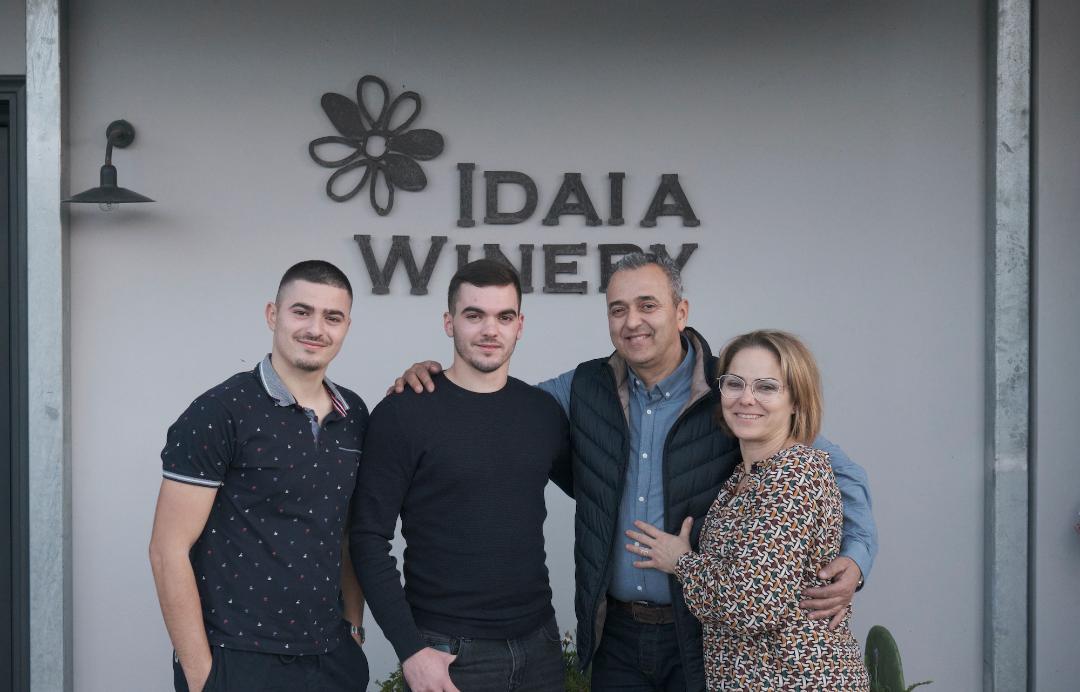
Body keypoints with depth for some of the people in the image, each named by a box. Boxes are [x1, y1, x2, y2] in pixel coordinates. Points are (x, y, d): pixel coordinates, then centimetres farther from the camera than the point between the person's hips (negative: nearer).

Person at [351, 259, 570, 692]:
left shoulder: (543, 411, 4)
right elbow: (370, 539, -9)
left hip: (539, 644, 4)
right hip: (449, 653, -4)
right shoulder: (402, 414, -8)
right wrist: (410, 649, -14)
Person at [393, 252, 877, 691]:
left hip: (705, 636, -3)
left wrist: (854, 556, -20)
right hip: (616, 633, 3)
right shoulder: (586, 388, 3)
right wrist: (432, 376, 2)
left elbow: (836, 473, -4)